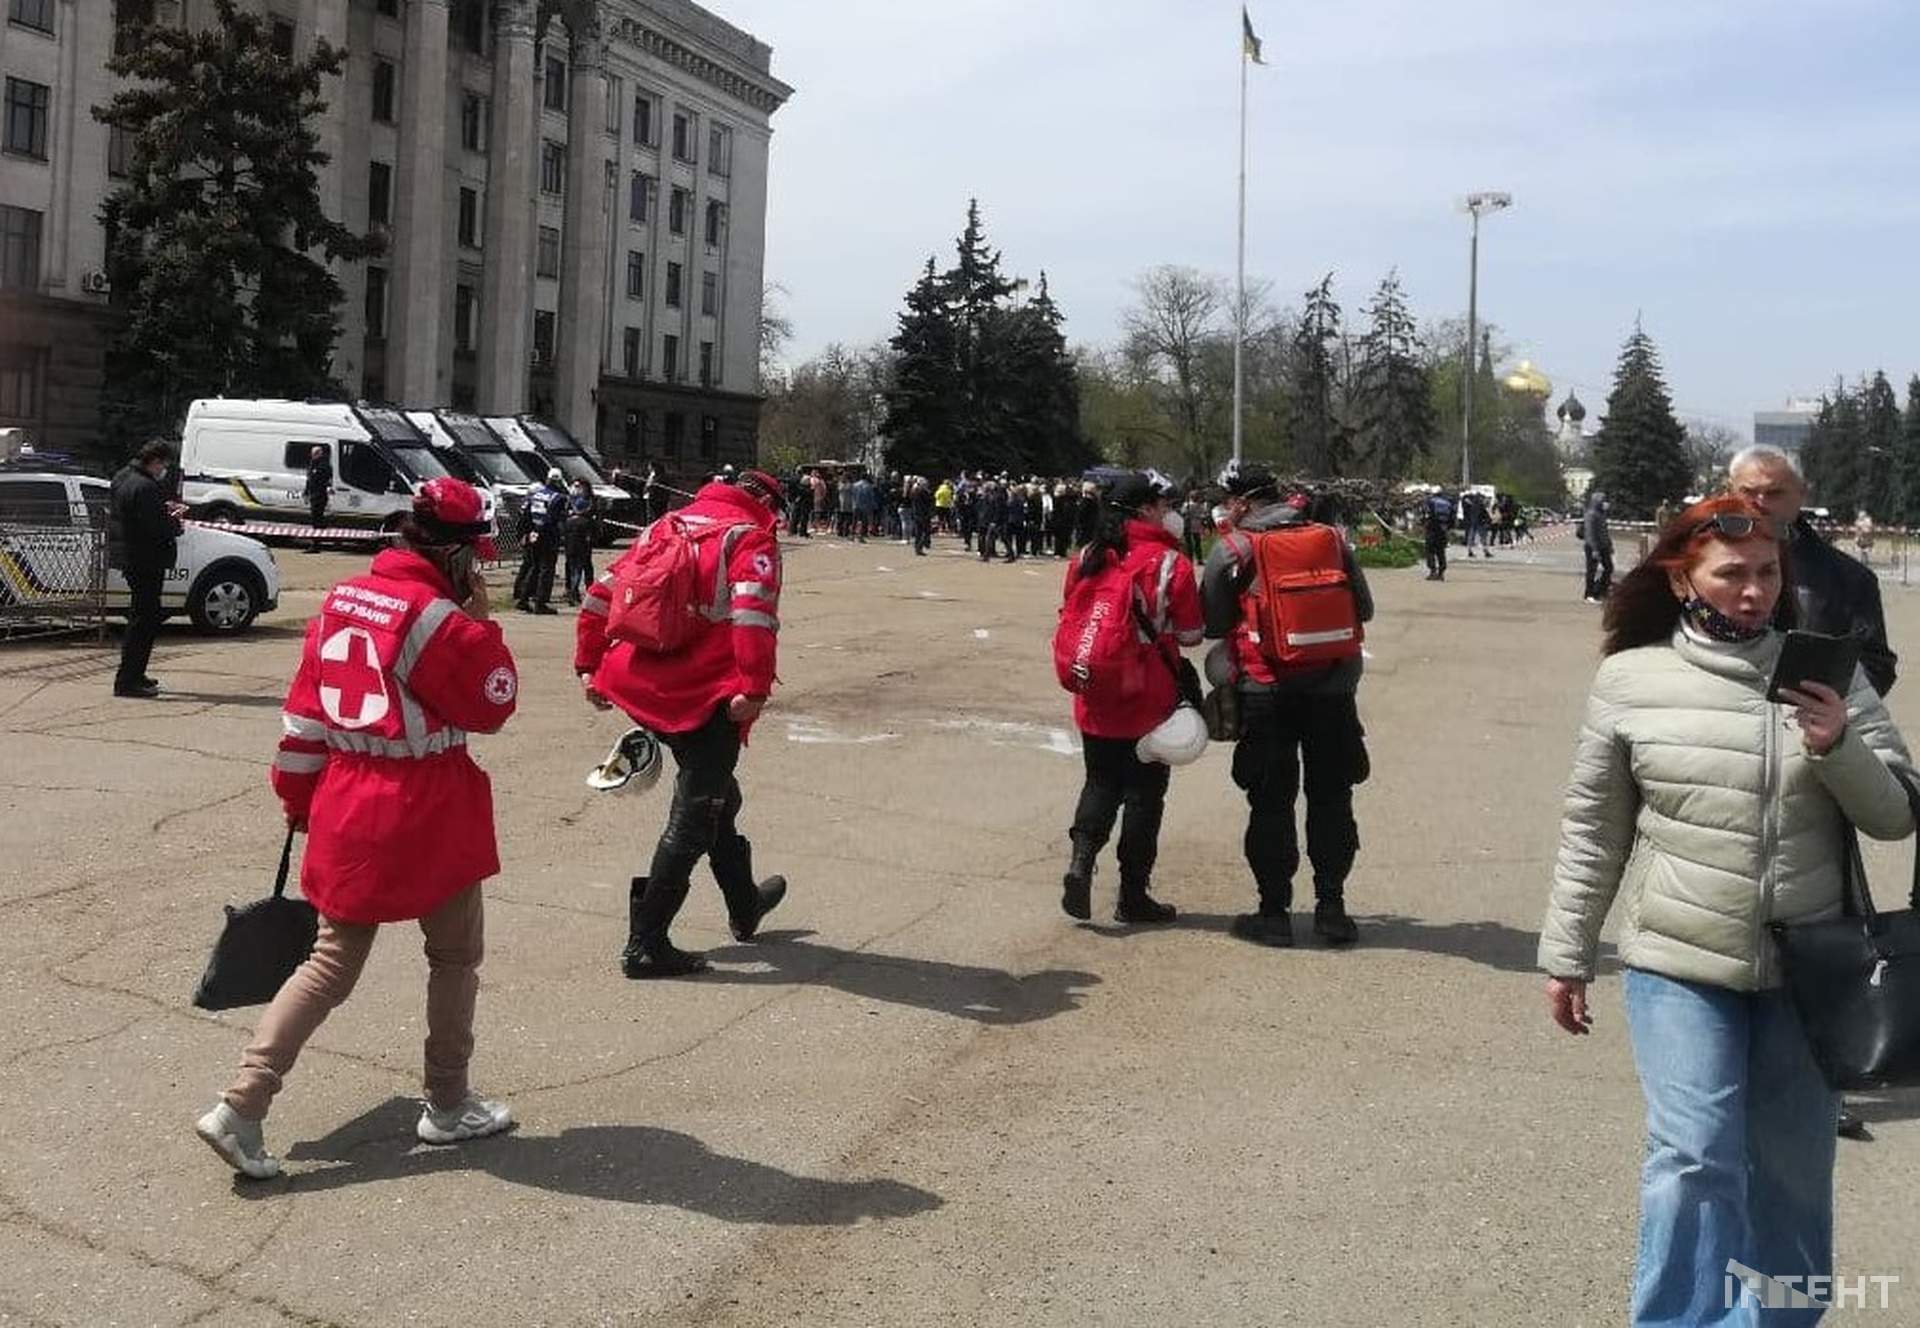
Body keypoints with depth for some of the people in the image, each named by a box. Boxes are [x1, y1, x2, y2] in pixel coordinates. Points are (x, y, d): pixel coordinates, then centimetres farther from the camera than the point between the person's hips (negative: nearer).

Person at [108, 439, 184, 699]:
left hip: (129, 558, 11)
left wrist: (164, 508, 8)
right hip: (145, 559, -11)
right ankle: (127, 681, -5)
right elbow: (155, 529, -26)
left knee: (141, 617, 20)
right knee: (145, 619, -6)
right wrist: (175, 520, -5)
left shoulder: (123, 477, 11)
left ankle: (134, 676, 28)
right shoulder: (145, 487, -22)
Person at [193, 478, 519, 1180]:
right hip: (427, 813, -6)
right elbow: (493, 706, -8)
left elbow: (305, 708, 11)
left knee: (332, 963, 13)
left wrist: (298, 799, 19)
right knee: (456, 955, 14)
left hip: (346, 806, 7)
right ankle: (448, 1107, 25)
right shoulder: (438, 617, -17)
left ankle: (241, 1106, 4)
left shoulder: (342, 599, 6)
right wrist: (481, 618, -2)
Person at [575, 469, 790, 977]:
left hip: (646, 687, 7)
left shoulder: (667, 526, 17)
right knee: (694, 816, 3)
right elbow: (753, 611, -22)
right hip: (708, 696, -7)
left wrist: (589, 665, 17)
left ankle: (744, 907, 41)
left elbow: (602, 593, 14)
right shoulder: (752, 537, -3)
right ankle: (646, 944, 3)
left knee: (713, 795, 25)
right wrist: (755, 688, -25)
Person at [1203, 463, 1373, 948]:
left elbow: (1211, 623, -2)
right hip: (1333, 689, 3)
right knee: (1331, 799, 13)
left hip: (1266, 693, -3)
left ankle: (1275, 912, 9)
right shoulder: (1331, 539, 5)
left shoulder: (1232, 549, -5)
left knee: (1271, 803, 6)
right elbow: (1364, 608, 10)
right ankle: (1331, 908, 16)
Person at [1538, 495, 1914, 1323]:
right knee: (1695, 1158, -8)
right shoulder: (1630, 679, -5)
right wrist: (1566, 955, 5)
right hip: (1680, 966, -2)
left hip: (1807, 968, 2)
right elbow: (1593, 832, 2)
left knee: (1793, 1170, 14)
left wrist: (1843, 748, -17)